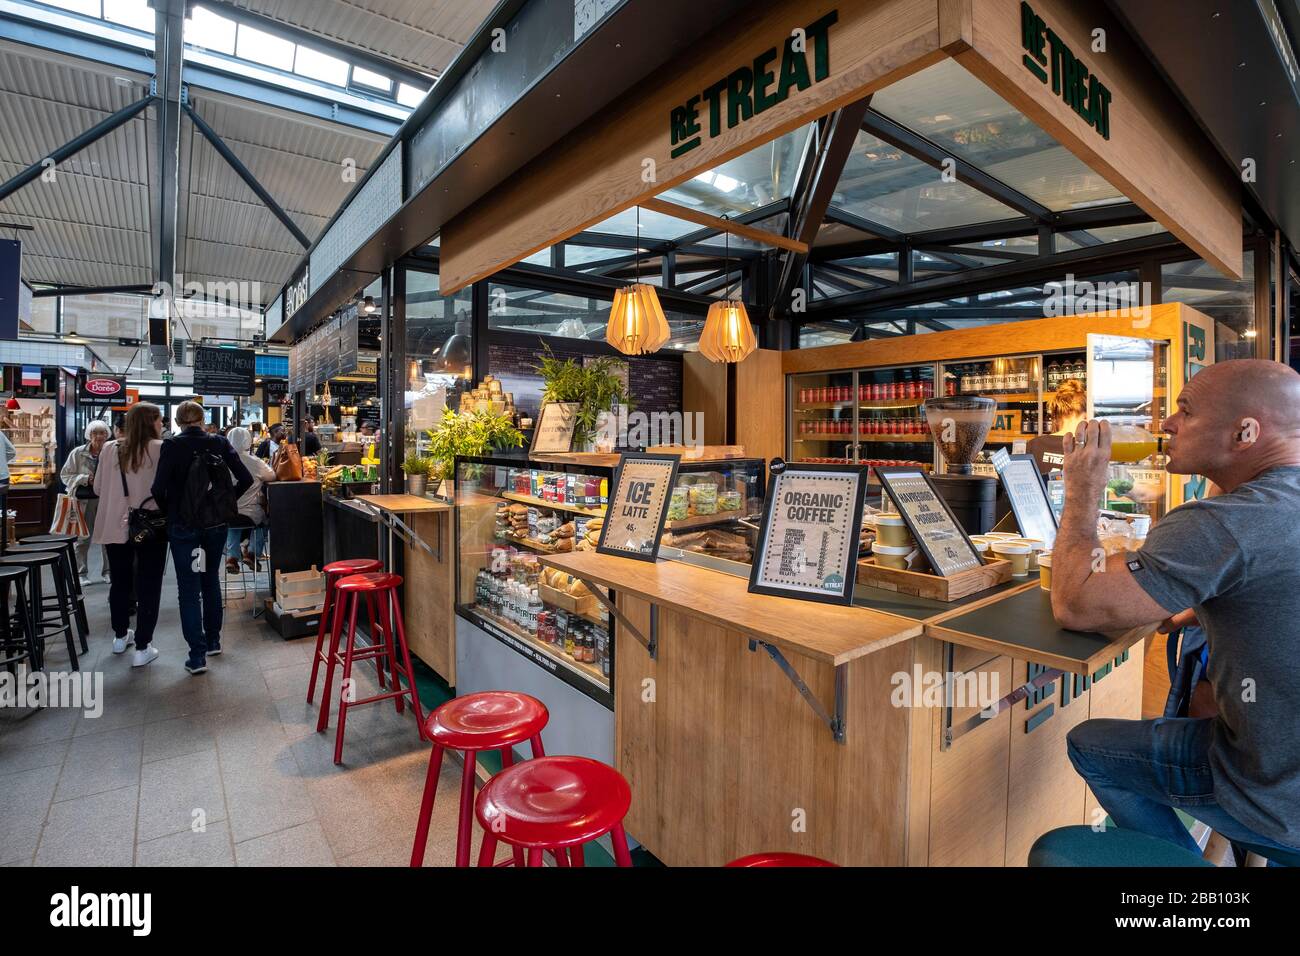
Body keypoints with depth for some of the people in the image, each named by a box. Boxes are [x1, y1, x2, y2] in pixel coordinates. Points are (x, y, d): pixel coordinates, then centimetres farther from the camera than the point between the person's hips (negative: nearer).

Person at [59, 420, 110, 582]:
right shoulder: (77, 453, -2)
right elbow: (65, 475, 2)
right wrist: (85, 479, -13)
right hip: (85, 500, 0)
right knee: (83, 538, 6)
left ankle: (108, 570, 19)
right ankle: (82, 573, 17)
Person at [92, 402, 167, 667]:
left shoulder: (109, 449, 1)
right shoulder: (162, 449, -11)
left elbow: (98, 488, 10)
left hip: (115, 526, 4)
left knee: (120, 582, 19)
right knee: (148, 585, 4)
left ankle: (120, 636, 36)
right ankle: (142, 648, 6)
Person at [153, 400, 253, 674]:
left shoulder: (172, 446, -9)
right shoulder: (219, 443, -1)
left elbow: (159, 489, -16)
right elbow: (246, 479, -4)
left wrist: (168, 510, 2)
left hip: (183, 525, -3)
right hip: (216, 522, 3)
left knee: (189, 588, 2)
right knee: (211, 581, 19)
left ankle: (197, 654, 3)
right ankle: (213, 640, 28)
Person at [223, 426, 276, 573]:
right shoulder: (254, 462, -15)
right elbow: (272, 476, 0)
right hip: (249, 514, -3)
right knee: (263, 517, 30)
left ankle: (231, 556, 25)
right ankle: (253, 553, 24)